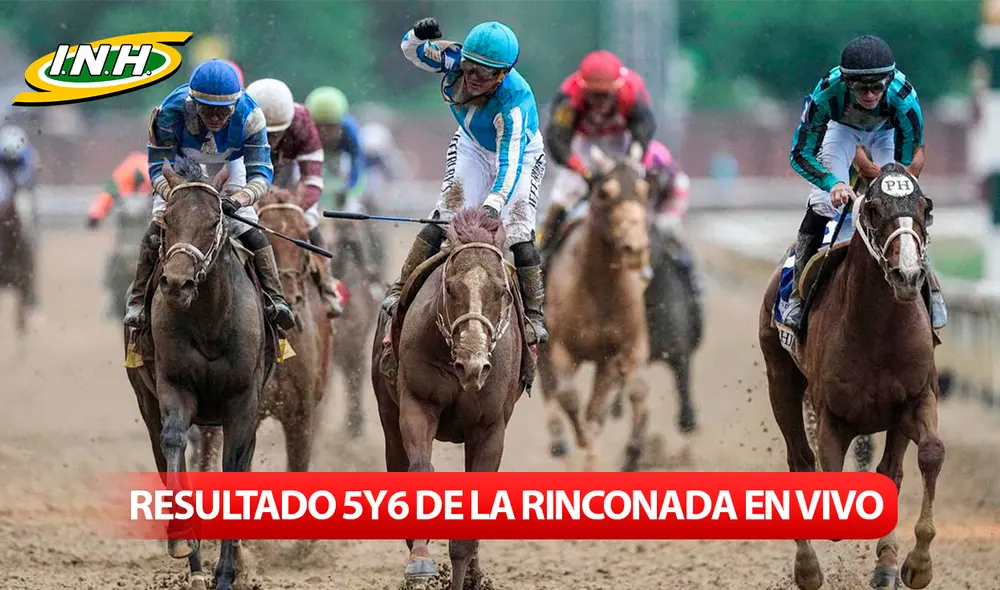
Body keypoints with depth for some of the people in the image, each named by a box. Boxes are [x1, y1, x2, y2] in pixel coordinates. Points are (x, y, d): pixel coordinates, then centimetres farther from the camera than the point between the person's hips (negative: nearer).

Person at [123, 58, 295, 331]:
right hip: (181, 162, 0)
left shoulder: (249, 116, -35)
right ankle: (137, 300, -8)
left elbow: (261, 172, -34)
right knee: (159, 225, -17)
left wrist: (238, 199, -55)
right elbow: (158, 168, -32)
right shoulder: (171, 112, -37)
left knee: (249, 231, -14)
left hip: (228, 165, 1)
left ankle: (274, 299, -5)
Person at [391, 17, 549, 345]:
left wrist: (494, 204, -63)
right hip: (472, 149, 4)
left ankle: (533, 315, -3)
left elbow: (509, 165, -47)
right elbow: (412, 51, -9)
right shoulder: (455, 60, -28)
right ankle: (401, 289, -4)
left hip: (521, 156, -4)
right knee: (444, 219, -10)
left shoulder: (514, 102, -41)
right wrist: (419, 37, -34)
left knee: (518, 232, -13)